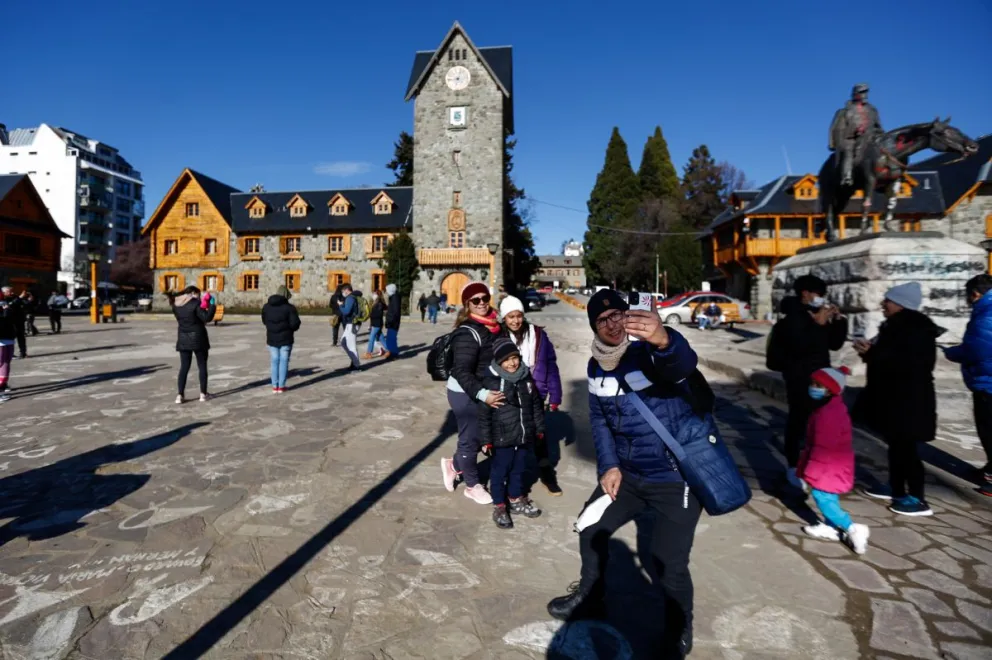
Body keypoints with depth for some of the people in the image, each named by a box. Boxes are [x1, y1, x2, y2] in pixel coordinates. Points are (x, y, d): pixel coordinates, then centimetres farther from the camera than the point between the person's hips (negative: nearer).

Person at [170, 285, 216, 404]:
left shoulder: (176, 305, 6)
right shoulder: (195, 304, -13)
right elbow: (207, 318, -17)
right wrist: (212, 306, -5)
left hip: (183, 339, 5)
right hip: (198, 338, -5)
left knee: (184, 367, 8)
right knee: (202, 366, 6)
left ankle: (180, 395, 1)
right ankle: (203, 394, 9)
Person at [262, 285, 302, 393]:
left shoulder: (266, 307, 5)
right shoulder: (289, 307, -11)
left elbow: (264, 321, 14)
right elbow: (295, 323, -14)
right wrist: (290, 329, 7)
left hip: (272, 339, 4)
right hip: (286, 339, -4)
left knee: (274, 362, 10)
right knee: (283, 361, 3)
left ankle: (275, 386, 10)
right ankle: (281, 386, 5)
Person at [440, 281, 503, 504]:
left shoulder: (492, 327, 1)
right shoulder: (467, 333, -23)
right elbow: (461, 371, -29)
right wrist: (482, 394, -38)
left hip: (483, 391, 8)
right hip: (465, 394, -8)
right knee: (471, 438, 10)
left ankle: (454, 465, 43)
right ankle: (472, 485, 31)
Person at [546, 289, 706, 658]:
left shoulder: (653, 352, -23)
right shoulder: (596, 367, -1)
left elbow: (683, 364, -46)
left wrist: (665, 341, -69)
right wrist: (608, 465, -1)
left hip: (678, 477, -6)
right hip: (627, 473, 7)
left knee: (669, 562, -5)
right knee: (591, 529, 15)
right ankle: (590, 598, 43)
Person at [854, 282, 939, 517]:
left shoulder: (915, 329, -18)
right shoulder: (898, 326, 13)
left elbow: (906, 363, -28)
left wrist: (872, 353, -22)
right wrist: (870, 350, 6)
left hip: (909, 400, -10)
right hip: (894, 396, 10)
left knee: (906, 447, -5)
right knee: (896, 445, 16)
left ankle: (918, 499, 3)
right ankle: (896, 490, 27)